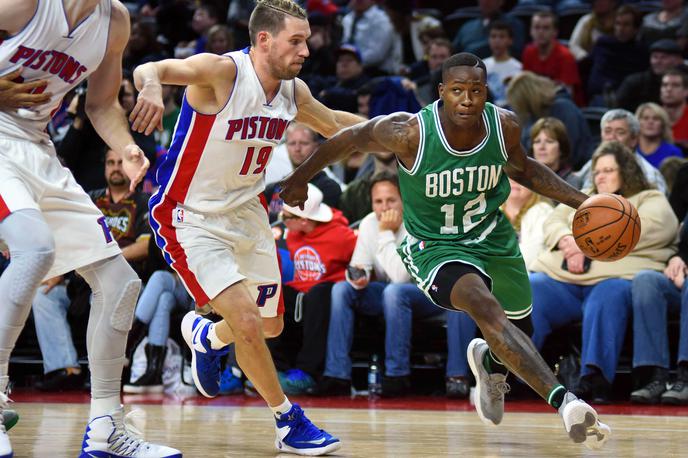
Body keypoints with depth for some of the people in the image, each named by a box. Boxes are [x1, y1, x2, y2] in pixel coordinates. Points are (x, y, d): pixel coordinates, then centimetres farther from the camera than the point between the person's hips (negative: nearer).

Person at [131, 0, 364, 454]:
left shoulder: (293, 90, -3)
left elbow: (334, 124, 19)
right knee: (248, 323, -17)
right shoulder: (222, 71, -24)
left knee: (271, 325, 18)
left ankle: (206, 336, 50)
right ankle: (290, 422, 1)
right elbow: (151, 69, -40)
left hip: (246, 211, 8)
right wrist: (151, 84, -63)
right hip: (191, 217, -7)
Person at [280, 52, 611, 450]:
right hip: (435, 247, -5)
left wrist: (580, 201, -2)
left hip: (493, 236, 5)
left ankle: (490, 364, 56)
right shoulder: (410, 133, -26)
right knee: (485, 306, -33)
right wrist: (301, 177, 6)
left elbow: (523, 169, 8)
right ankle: (563, 400, -45)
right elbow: (349, 140, -8)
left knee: (520, 335, 17)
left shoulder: (505, 126, -14)